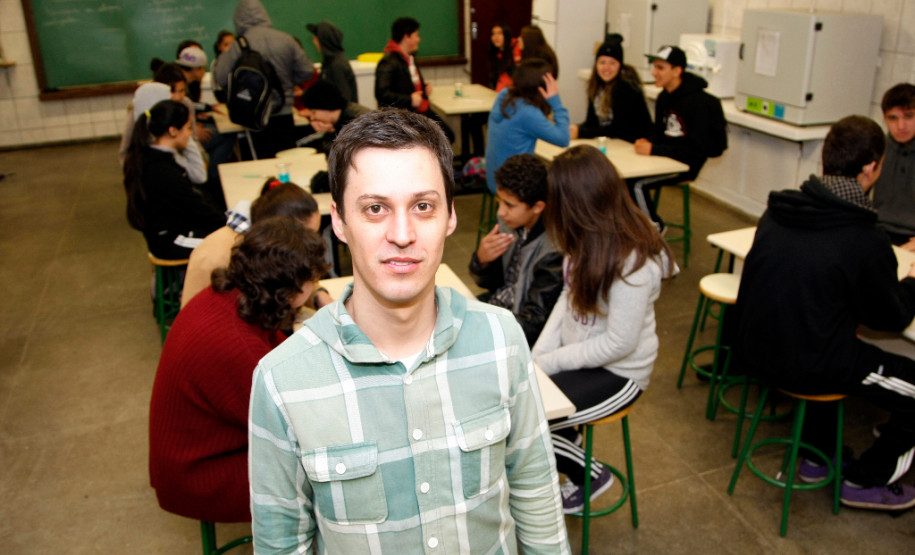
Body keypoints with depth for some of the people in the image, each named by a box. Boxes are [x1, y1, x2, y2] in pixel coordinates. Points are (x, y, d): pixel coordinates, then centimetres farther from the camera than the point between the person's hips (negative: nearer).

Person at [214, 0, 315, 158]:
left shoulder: (238, 46, -11)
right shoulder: (286, 40, -3)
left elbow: (221, 79, -9)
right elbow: (307, 71, 3)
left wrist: (220, 59, 10)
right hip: (284, 113, 2)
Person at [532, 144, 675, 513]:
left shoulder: (632, 262, -27)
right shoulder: (590, 239, -3)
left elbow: (619, 343, -24)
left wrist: (548, 363, -18)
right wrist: (538, 354, -7)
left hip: (616, 373, -7)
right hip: (577, 354, 8)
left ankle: (590, 476, 11)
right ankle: (568, 449, 16)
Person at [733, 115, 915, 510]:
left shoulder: (777, 211, -2)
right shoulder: (866, 243, -20)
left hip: (752, 350, 7)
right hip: (807, 369, -7)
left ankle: (817, 455, 42)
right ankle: (865, 481, 27)